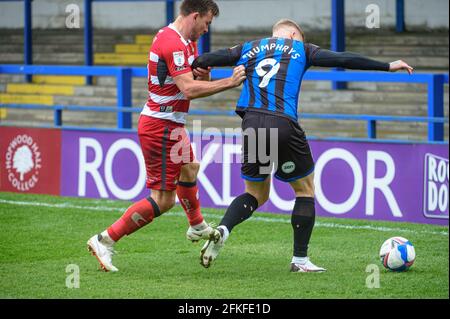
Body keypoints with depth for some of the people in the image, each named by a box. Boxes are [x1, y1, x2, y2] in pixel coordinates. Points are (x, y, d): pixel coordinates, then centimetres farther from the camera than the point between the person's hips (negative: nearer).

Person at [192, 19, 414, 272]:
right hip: (283, 125, -4)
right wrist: (388, 66, 14)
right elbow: (344, 60, 10)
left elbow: (207, 59, 14)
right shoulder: (300, 49, 14)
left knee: (256, 194, 20)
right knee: (305, 190, 16)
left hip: (251, 125, 4)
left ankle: (222, 230, -7)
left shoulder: (248, 49, 21)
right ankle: (300, 259, 13)